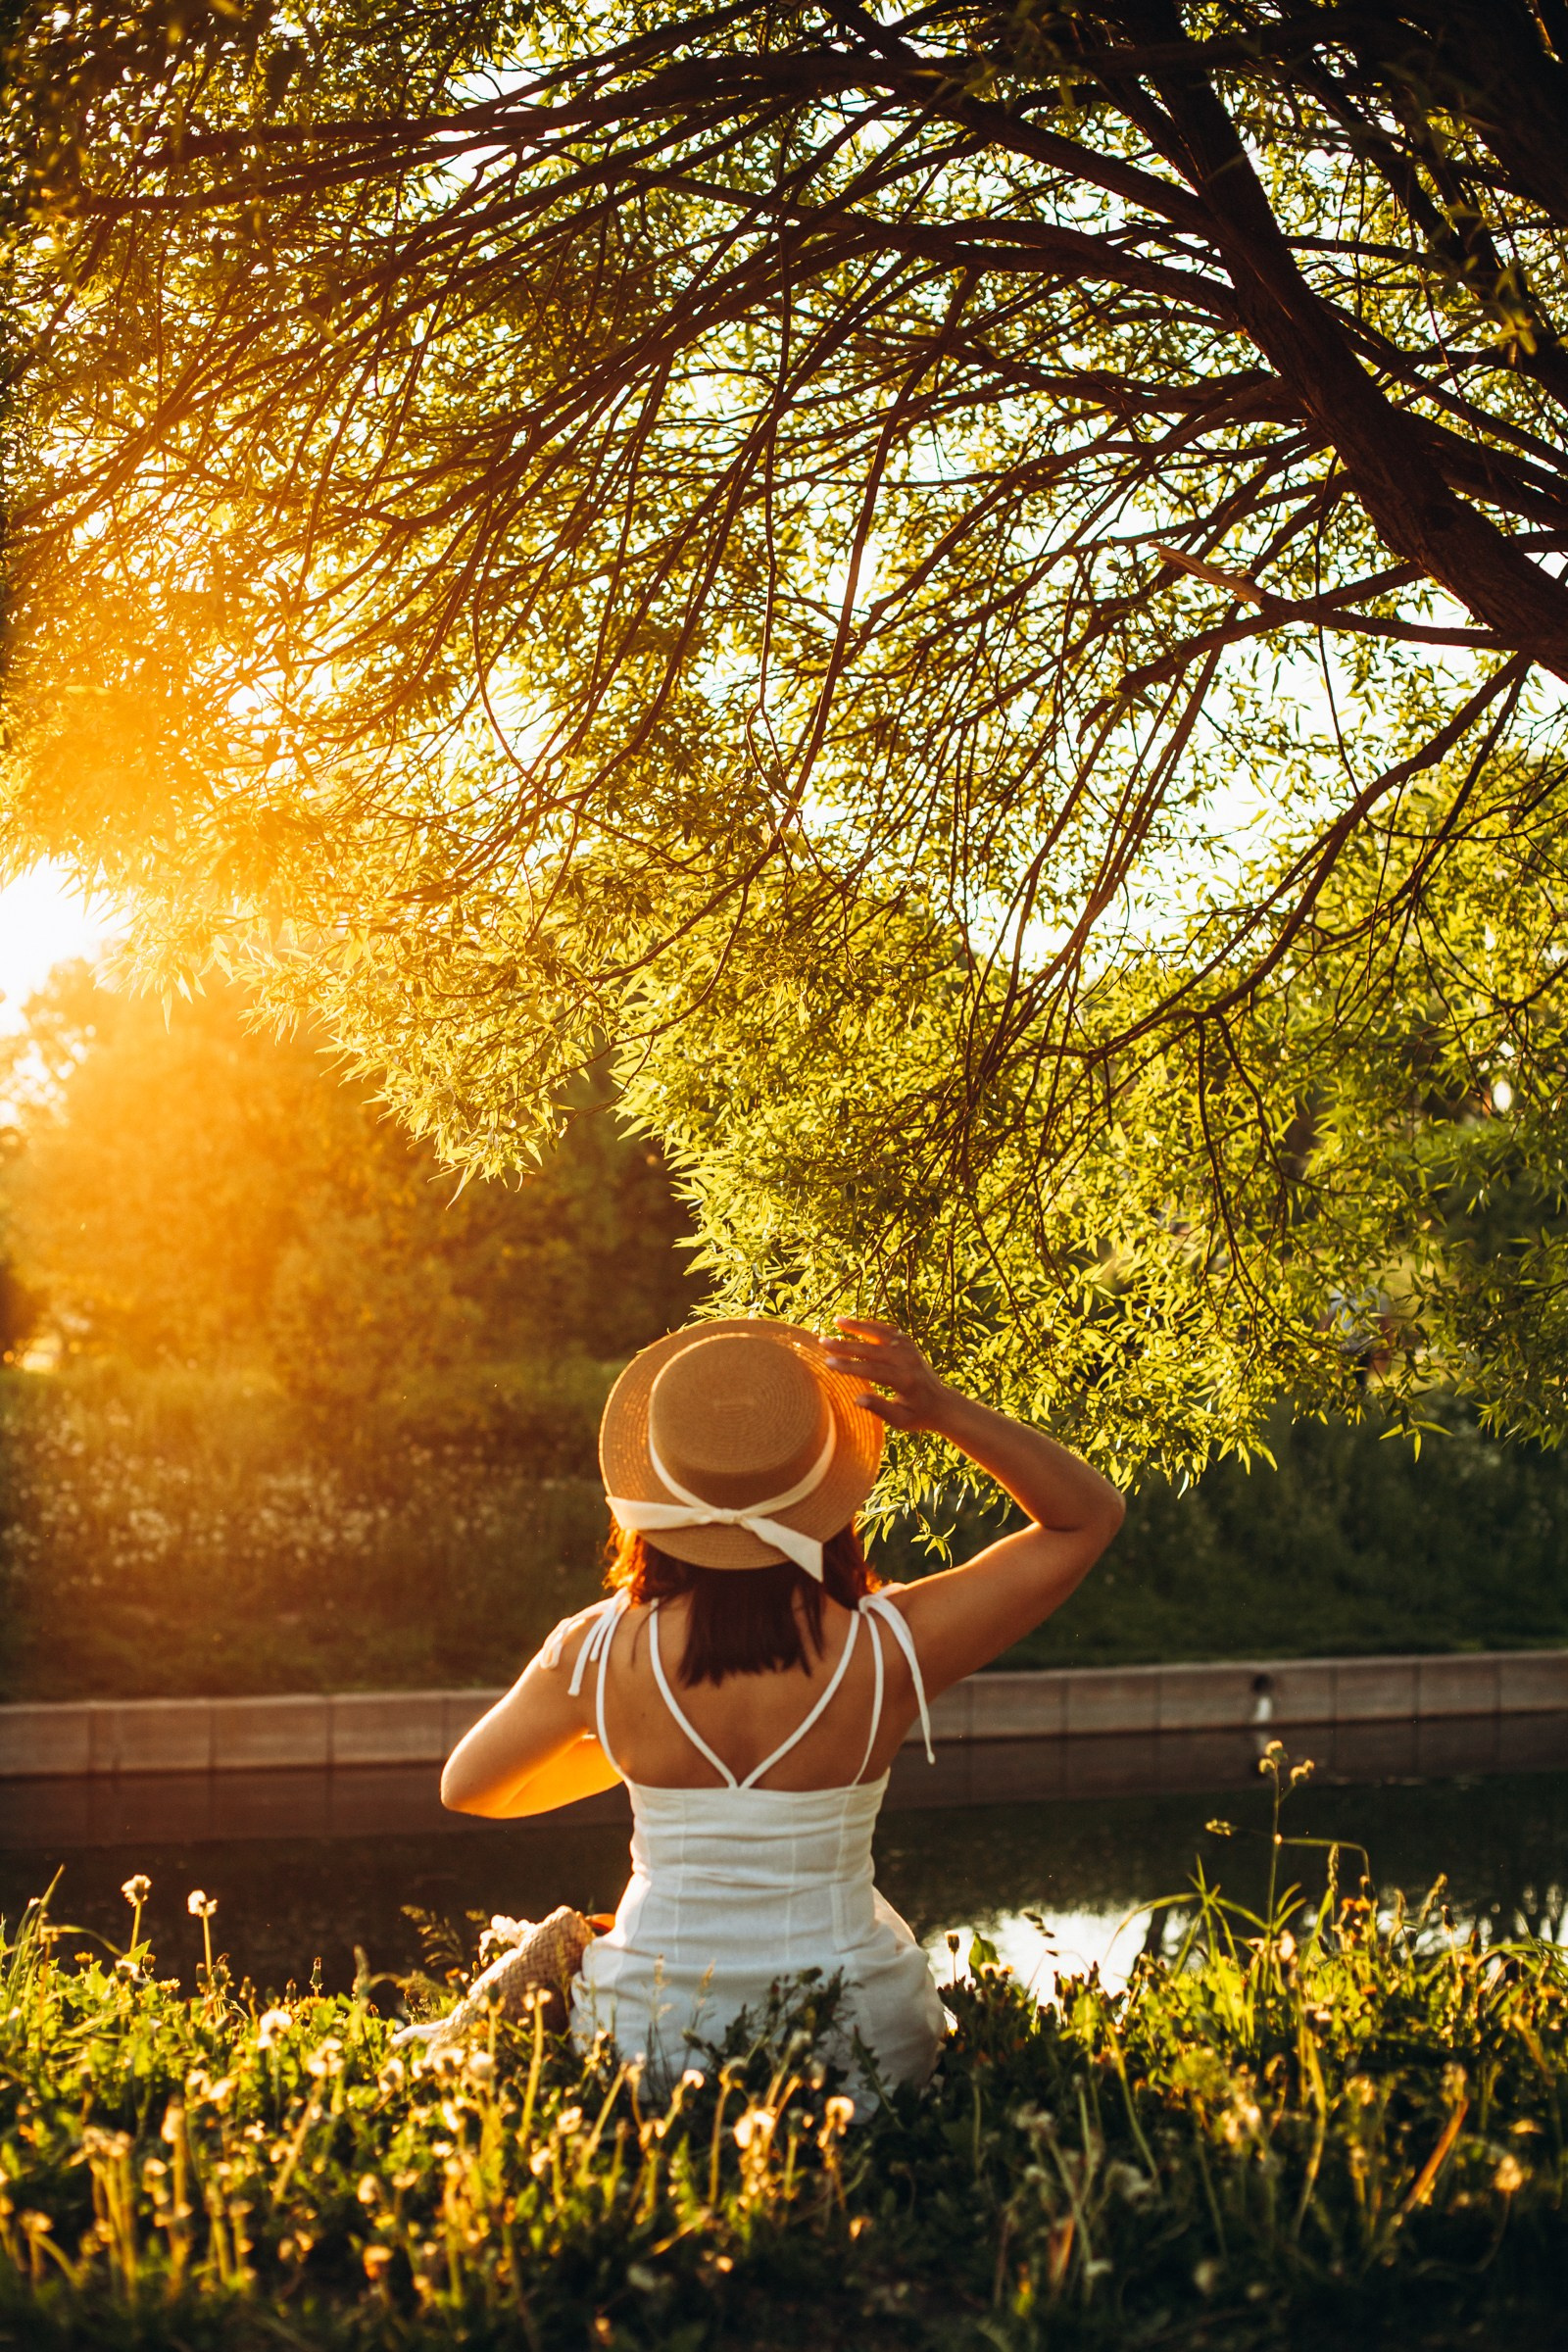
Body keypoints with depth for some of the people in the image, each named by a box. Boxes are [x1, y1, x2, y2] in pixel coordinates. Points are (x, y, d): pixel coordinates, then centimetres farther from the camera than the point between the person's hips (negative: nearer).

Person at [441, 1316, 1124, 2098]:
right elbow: (1089, 1514, -7)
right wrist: (944, 1409, -19)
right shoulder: (889, 1650, -21)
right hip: (857, 2033, 0)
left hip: (648, 2036, 1)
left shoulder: (595, 1653, -17)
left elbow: (466, 1786, 5)